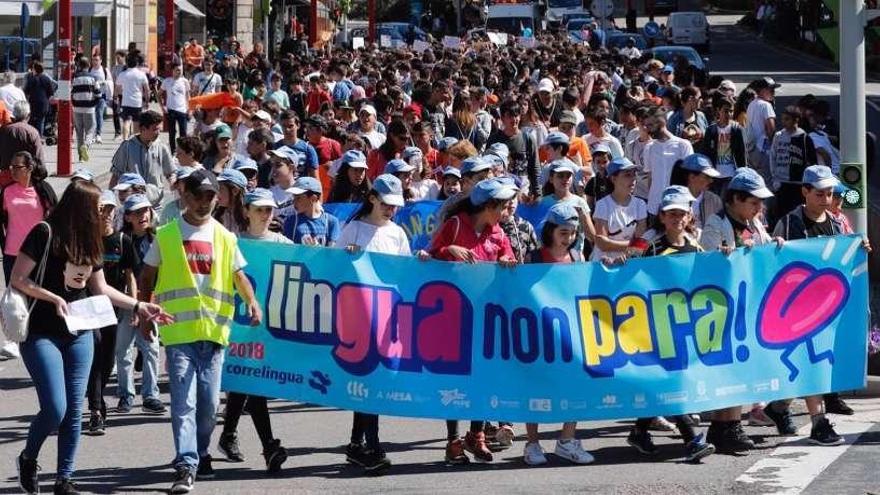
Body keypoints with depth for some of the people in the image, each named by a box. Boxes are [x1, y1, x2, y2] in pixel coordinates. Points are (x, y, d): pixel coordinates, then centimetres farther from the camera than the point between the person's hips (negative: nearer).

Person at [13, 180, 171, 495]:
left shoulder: (88, 240, 10)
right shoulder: (46, 234, -12)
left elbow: (100, 289, 19)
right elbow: (17, 279, -13)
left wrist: (139, 307, 15)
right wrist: (54, 298, -21)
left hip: (79, 335, 7)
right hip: (42, 335, -7)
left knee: (74, 411, 4)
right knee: (55, 408, -13)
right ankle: (28, 459, 13)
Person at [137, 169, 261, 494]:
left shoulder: (224, 238, 10)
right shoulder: (166, 235, 4)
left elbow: (238, 275, 11)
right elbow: (147, 279, 10)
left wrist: (252, 302, -8)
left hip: (214, 330, 3)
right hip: (178, 331, -3)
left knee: (209, 402, 7)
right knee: (184, 400, -11)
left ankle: (199, 455, 27)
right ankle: (186, 466, -15)